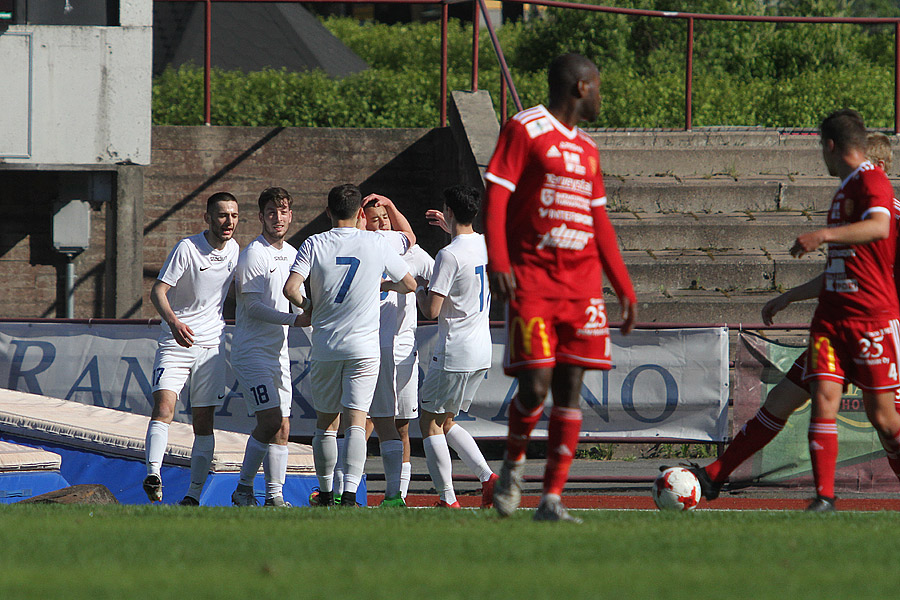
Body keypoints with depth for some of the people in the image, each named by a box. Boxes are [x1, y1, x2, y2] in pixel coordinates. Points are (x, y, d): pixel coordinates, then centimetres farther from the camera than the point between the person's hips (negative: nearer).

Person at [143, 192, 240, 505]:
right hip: (175, 342, -4)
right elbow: (158, 291, -17)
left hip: (211, 346, 4)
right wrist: (173, 321, -33)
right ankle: (153, 474, -33)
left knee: (204, 421, 2)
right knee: (164, 405, -23)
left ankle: (194, 493, 6)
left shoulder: (234, 250, 6)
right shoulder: (187, 248, -11)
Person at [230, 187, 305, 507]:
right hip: (252, 351, -8)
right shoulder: (253, 253, -11)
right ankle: (244, 487, -2)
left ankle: (275, 494, 7)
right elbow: (253, 307, -17)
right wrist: (293, 319, -22)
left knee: (281, 427, 3)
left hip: (278, 354, 8)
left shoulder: (292, 254, 14)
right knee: (271, 422, -15)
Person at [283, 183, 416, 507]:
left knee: (325, 423, 13)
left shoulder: (314, 244, -2)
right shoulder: (376, 244, -1)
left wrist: (306, 305, 7)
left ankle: (325, 492, 20)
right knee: (356, 422, -6)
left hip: (324, 348, 1)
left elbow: (290, 288, -13)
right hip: (365, 347, -1)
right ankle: (350, 491, -21)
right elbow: (410, 284, 10)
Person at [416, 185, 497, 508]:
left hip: (454, 355, -8)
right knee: (445, 422, 18)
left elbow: (432, 310, -18)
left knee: (430, 422, 2)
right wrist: (449, 227, 46)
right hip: (482, 353, 8)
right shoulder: (487, 244, 7)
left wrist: (419, 291, 1)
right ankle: (488, 478, 3)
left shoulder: (449, 255, -17)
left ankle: (448, 499, -5)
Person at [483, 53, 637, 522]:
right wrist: (497, 261, -20)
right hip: (532, 279, -6)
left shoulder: (586, 149, 19)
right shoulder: (524, 130, -1)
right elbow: (495, 197, -8)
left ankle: (552, 499, 0)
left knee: (569, 391, -2)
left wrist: (624, 289, 19)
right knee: (534, 386, -13)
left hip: (582, 284, 6)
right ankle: (513, 462, 15)